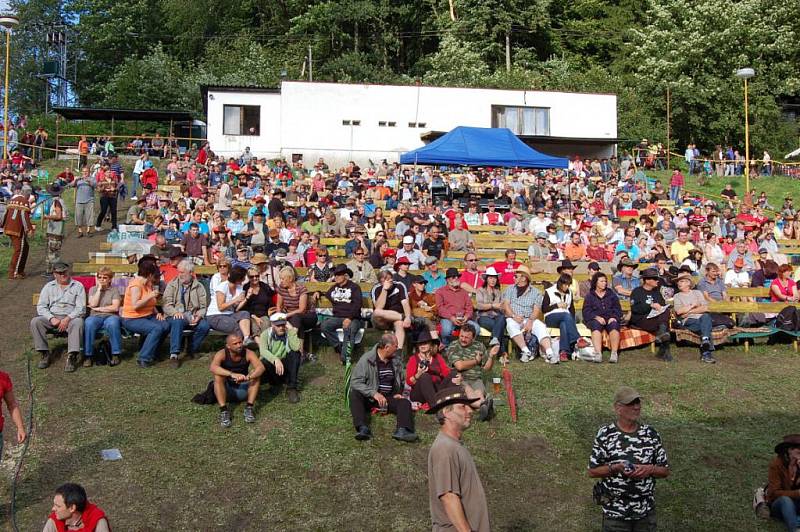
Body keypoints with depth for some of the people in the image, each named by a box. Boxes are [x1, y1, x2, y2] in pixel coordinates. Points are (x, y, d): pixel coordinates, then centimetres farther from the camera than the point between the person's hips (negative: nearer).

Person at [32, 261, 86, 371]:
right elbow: (41, 307, 6)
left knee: (78, 322, -36)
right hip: (52, 317, 3)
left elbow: (81, 308, -2)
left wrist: (67, 319, -18)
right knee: (35, 321, -25)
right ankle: (45, 353, -18)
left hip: (71, 317, -3)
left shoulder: (78, 286, 7)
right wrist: (52, 318, -13)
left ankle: (72, 356, -40)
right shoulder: (48, 287, 15)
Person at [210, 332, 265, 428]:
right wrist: (232, 375, -49)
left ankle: (249, 408, -23)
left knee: (255, 373, -22)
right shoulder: (222, 354, -17)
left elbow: (261, 367, -29)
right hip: (226, 391, -1)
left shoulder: (248, 353, -14)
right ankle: (223, 410, -31)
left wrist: (248, 377, -47)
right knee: (218, 376, -29)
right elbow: (213, 368, -37)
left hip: (243, 390, 1)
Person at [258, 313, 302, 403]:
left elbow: (296, 348, -27)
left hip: (285, 366, 1)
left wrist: (291, 331, -23)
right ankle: (275, 383, -3)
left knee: (295, 354, -26)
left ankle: (291, 388, -22)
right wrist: (276, 360, -46)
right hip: (271, 364, -1)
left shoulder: (290, 333, -7)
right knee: (263, 363, -35)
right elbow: (263, 351, -29)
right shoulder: (266, 334, -9)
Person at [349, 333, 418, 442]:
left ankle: (402, 430, -48)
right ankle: (363, 429, -46)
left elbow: (403, 381, 24)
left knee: (405, 403, -23)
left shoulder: (397, 361, 11)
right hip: (369, 398, -3)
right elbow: (355, 382, -13)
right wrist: (374, 393, -23)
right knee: (355, 394, -30)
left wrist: (399, 393, 3)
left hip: (390, 398, 3)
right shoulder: (366, 359, -6)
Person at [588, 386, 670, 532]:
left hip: (646, 511, 3)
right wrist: (615, 468, -21)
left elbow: (665, 471, 5)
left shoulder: (651, 434, 0)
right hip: (615, 511, -2)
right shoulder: (605, 435, -8)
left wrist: (650, 469, -15)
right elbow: (593, 471, -5)